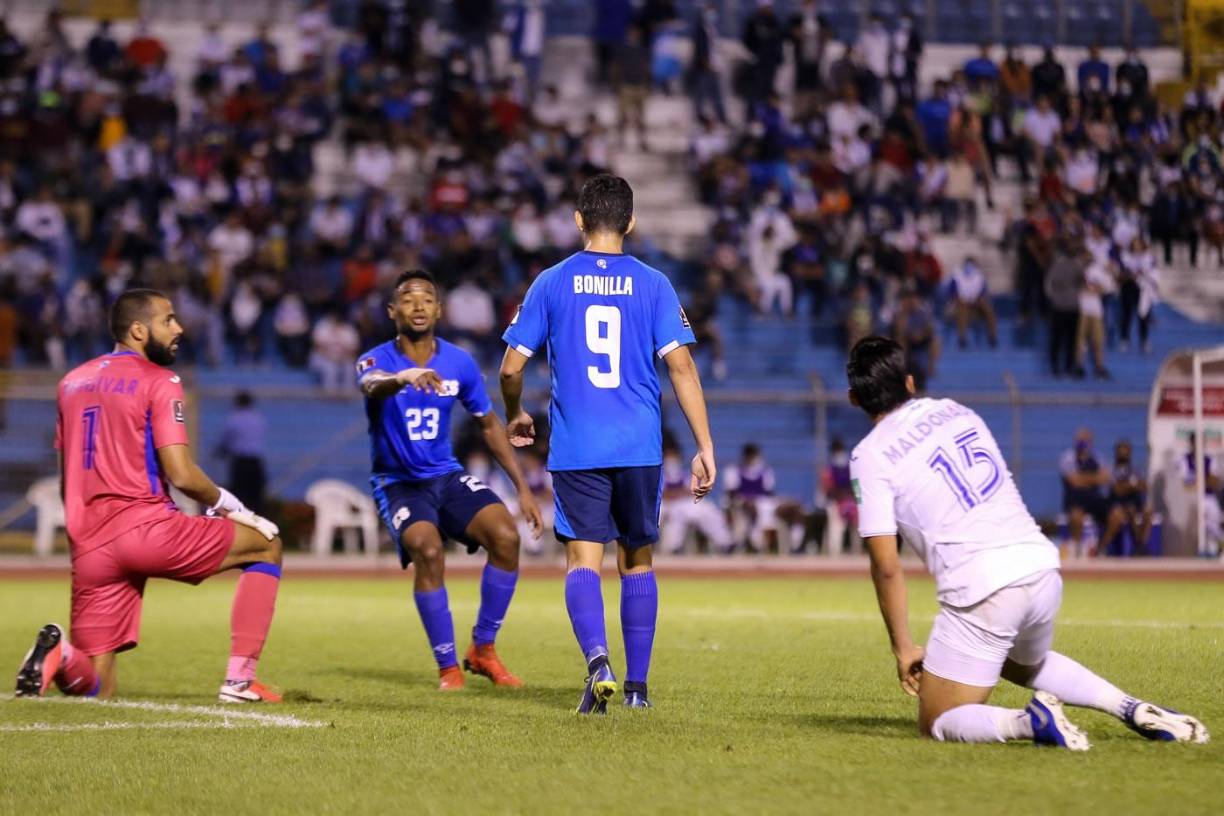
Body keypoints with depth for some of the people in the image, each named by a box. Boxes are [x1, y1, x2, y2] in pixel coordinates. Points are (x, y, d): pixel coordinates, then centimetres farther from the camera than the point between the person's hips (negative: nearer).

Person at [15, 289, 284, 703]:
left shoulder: (71, 383, 19)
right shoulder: (159, 381, -2)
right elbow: (181, 475, -11)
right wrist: (224, 503, 8)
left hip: (89, 545, 6)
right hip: (148, 529, -6)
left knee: (96, 688, 12)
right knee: (266, 544, 15)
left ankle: (62, 655, -22)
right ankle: (239, 680, 4)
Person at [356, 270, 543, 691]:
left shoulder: (460, 363, 0)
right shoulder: (377, 360, -12)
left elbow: (490, 425, 11)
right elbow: (371, 387, -38)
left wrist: (522, 487, 6)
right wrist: (404, 377, -62)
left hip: (448, 477, 4)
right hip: (397, 483, -4)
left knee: (506, 536, -20)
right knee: (427, 549, -30)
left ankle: (483, 649, -1)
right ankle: (448, 666, -15)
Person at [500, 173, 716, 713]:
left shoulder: (551, 283, 3)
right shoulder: (653, 285, 2)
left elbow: (511, 367, 3)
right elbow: (681, 365, -5)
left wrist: (516, 417, 24)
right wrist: (705, 447, -3)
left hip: (576, 448, -1)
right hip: (640, 447, 1)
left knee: (583, 559, -5)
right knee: (636, 561, 14)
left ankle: (598, 660, -30)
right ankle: (636, 685, 17)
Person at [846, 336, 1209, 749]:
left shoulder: (870, 456, -2)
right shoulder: (958, 412, 16)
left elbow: (886, 565, -6)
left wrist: (903, 647, 3)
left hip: (981, 593, -6)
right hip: (1041, 564, 6)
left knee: (937, 724, 9)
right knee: (1025, 664, 37)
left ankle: (1028, 722, -20)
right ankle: (1134, 709, 19)